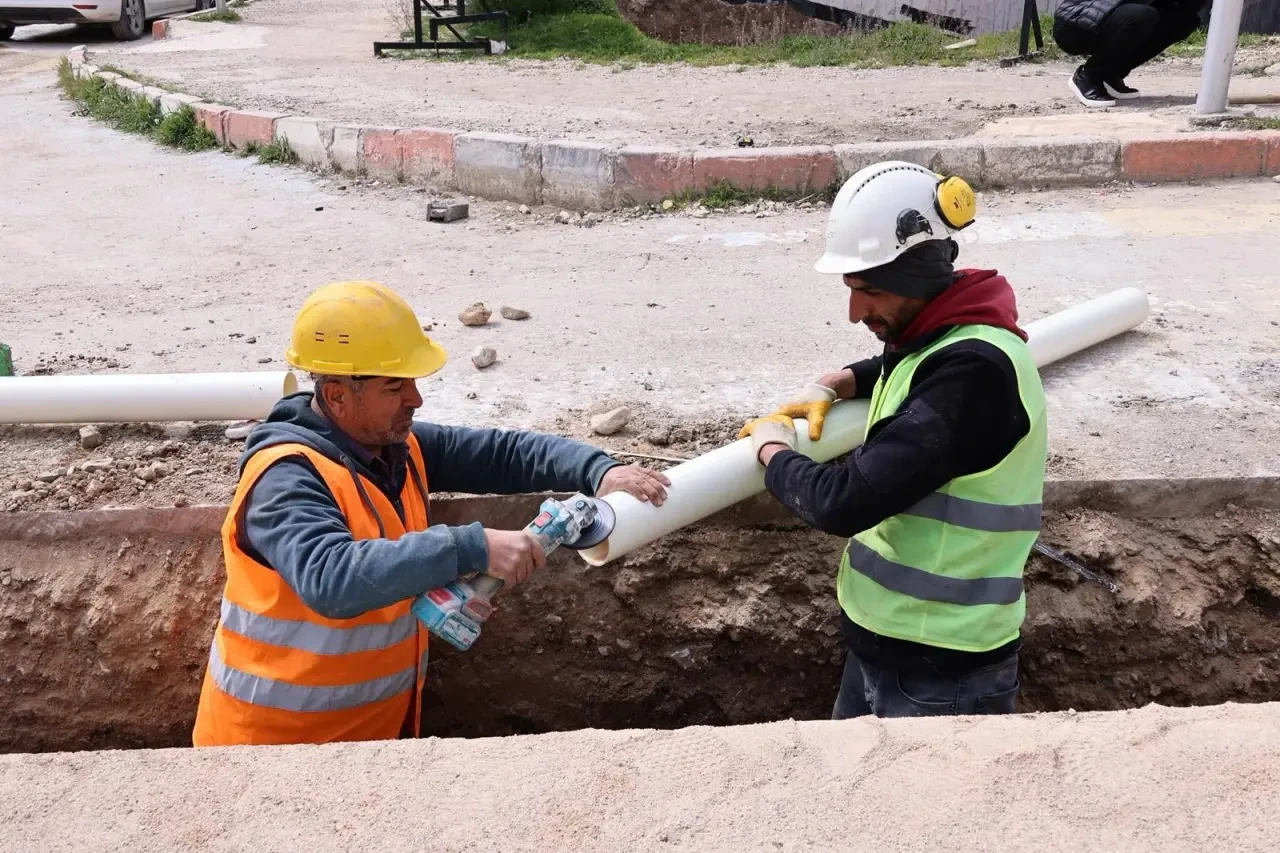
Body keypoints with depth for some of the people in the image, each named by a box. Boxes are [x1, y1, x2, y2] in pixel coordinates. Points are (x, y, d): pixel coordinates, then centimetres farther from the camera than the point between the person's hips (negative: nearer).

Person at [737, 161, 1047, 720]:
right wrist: (829, 387, 9)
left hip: (942, 673, -9)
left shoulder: (974, 369, -25)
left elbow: (846, 502, -30)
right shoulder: (935, 339, 4)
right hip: (885, 641, 9)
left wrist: (772, 450, -10)